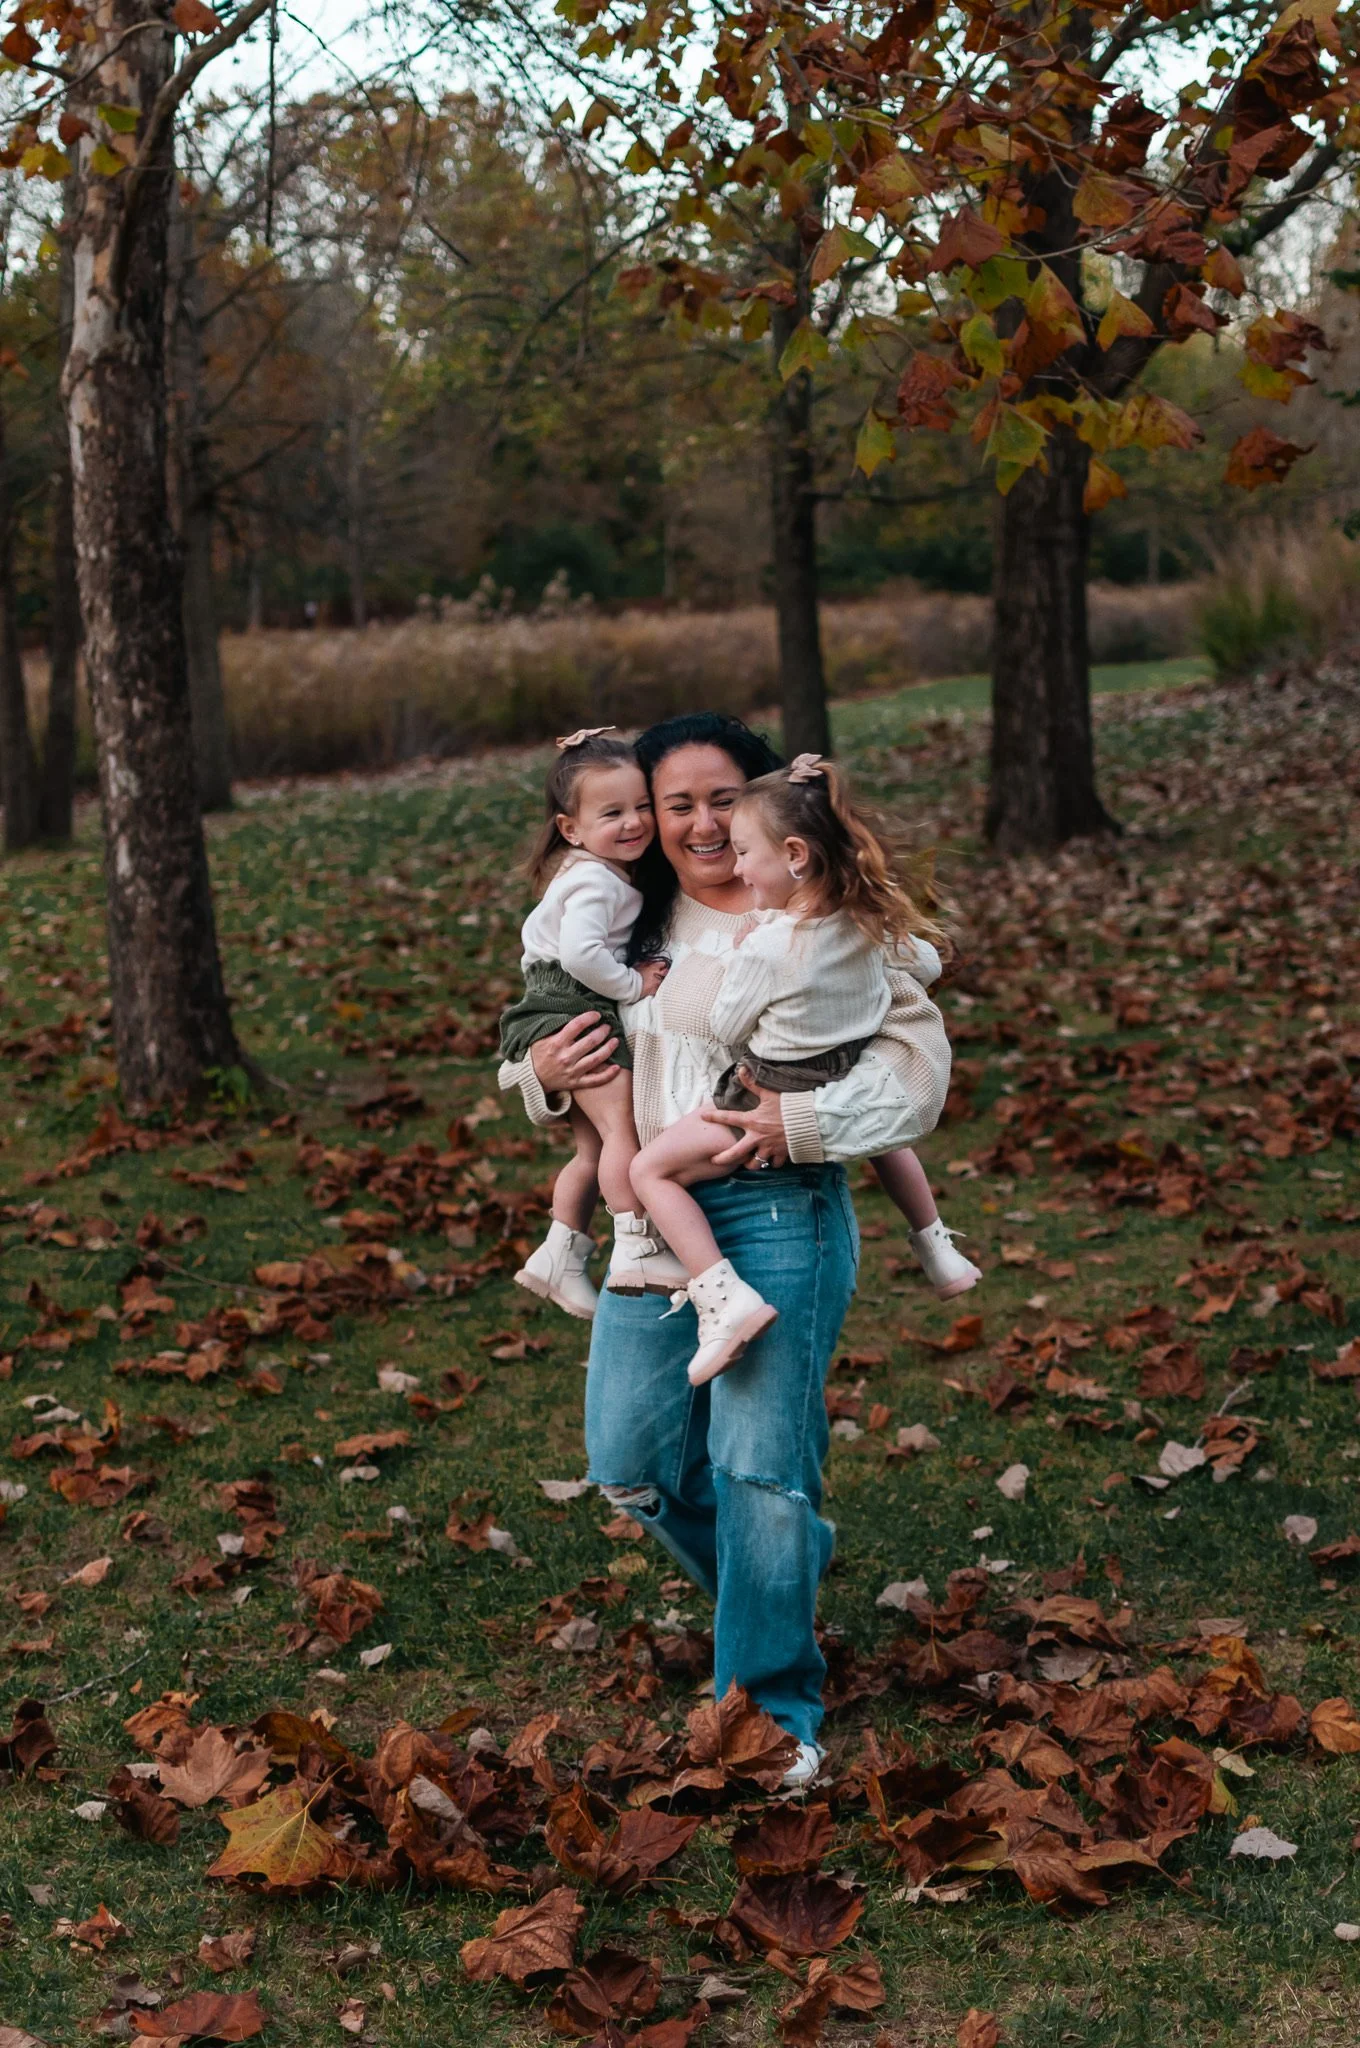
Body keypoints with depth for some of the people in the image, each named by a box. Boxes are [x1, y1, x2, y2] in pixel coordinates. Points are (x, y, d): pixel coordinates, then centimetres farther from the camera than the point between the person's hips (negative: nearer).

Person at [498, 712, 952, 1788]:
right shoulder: (629, 925, 11)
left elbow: (918, 1064, -12)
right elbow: (556, 1044, 24)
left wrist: (799, 1121, -23)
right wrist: (543, 1072, 0)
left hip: (780, 1215, -6)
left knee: (760, 1468, -5)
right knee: (632, 1463, 8)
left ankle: (775, 1706, 15)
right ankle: (782, 1572, 37)